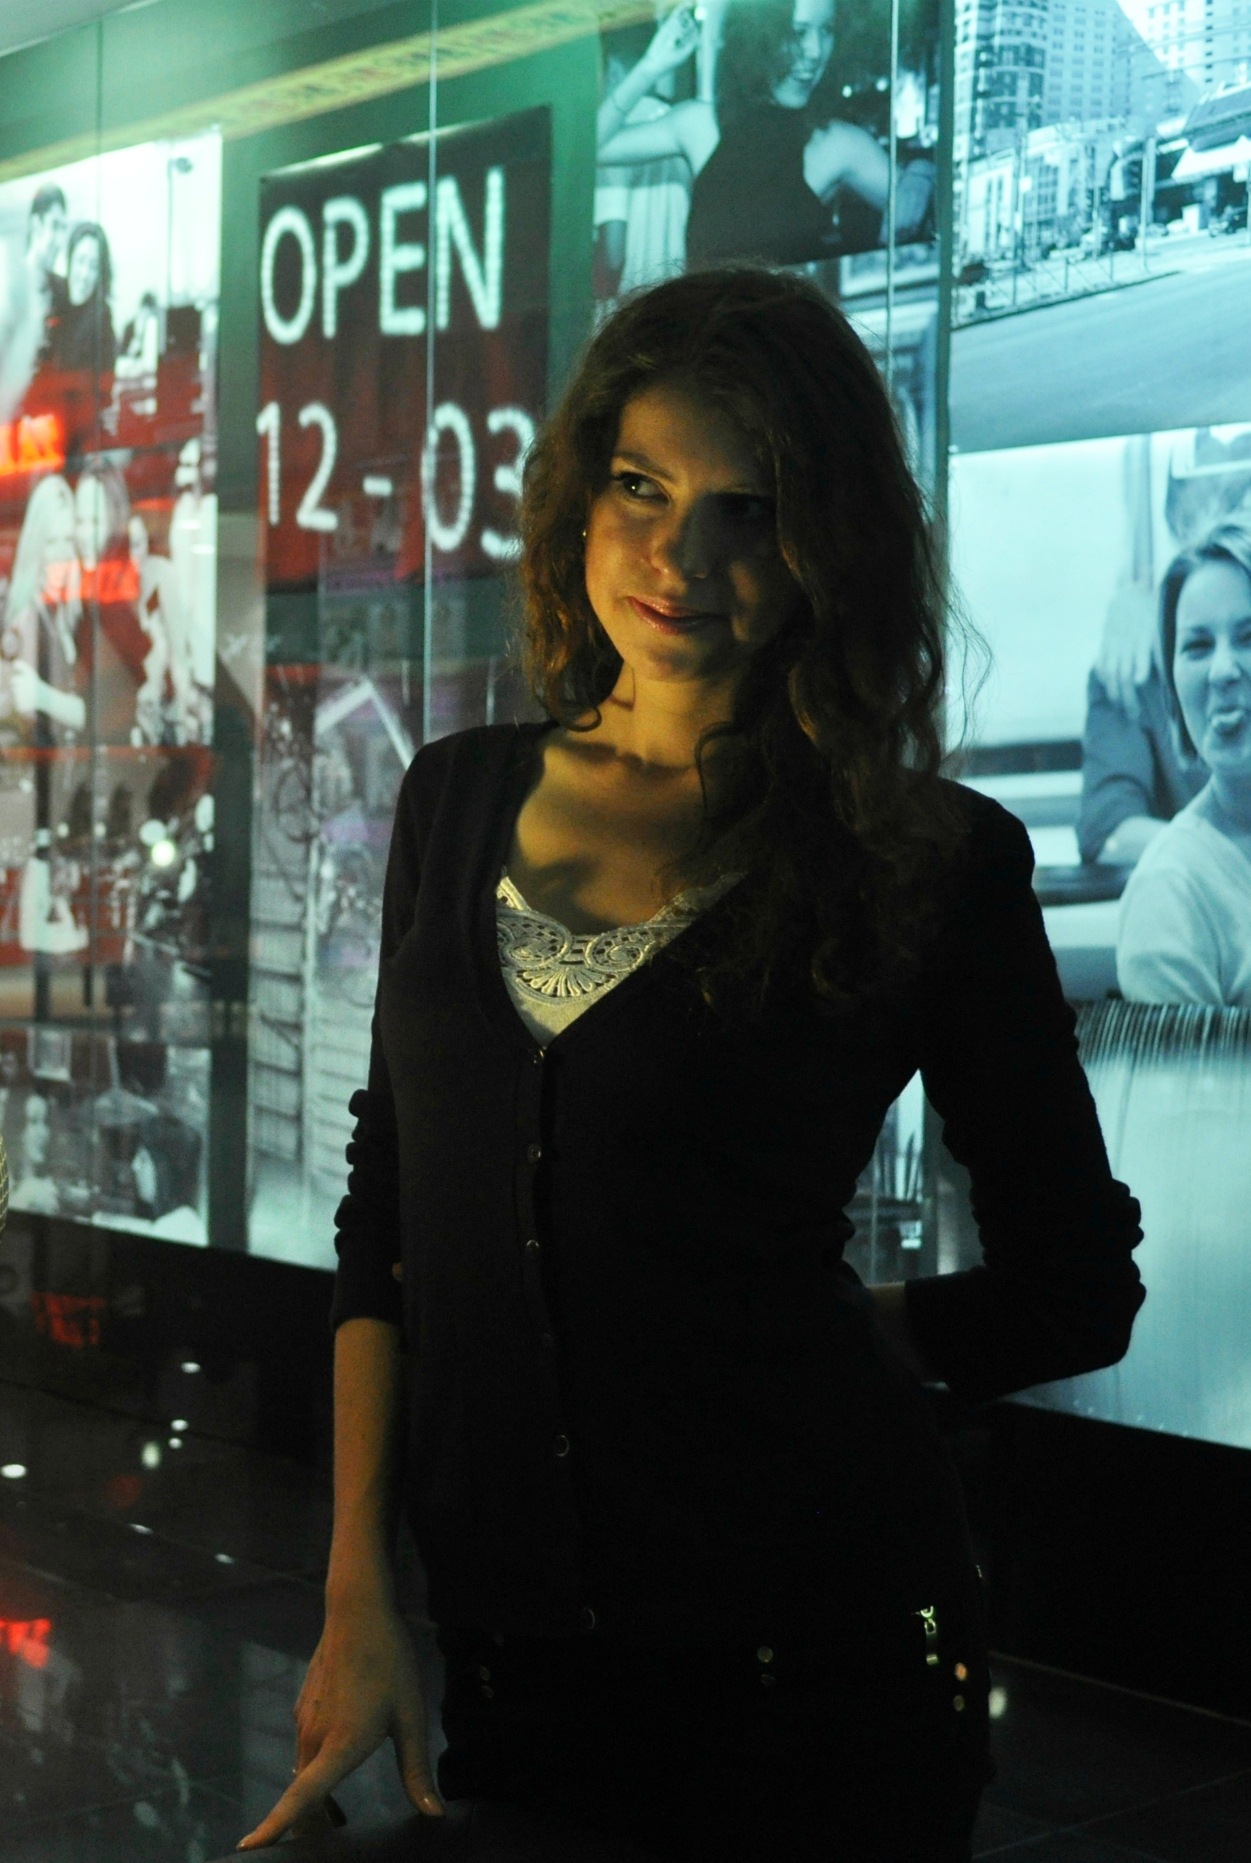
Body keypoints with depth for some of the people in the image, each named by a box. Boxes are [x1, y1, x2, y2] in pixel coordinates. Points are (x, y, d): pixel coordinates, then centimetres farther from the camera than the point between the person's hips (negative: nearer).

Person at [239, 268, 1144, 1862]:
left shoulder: (931, 863, -7)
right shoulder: (459, 801, 6)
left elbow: (1074, 1294, 1)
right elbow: (388, 1209, 7)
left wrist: (795, 1345, 6)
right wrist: (358, 1598, 2)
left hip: (802, 1653, -3)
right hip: (498, 1630, 4)